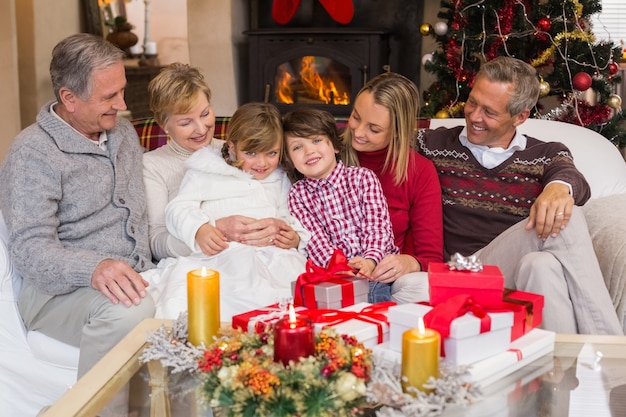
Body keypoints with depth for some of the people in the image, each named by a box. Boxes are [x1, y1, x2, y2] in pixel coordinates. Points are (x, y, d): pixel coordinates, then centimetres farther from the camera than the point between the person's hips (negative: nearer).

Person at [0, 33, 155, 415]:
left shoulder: (124, 131, 14)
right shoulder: (33, 153, -9)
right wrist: (94, 268, -35)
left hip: (136, 279, 6)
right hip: (60, 290, -6)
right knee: (128, 312, -38)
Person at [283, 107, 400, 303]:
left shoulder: (362, 177, 7)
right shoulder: (297, 194, 10)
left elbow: (377, 224, -2)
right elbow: (316, 240, -1)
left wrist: (370, 260, -21)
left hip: (378, 265, 0)